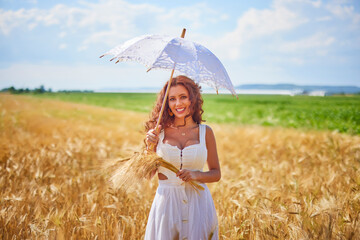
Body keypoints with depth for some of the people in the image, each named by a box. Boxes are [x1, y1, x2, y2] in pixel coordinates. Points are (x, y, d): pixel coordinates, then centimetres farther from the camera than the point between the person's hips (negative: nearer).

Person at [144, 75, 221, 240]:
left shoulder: (205, 132, 1)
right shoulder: (160, 131, 0)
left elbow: (216, 174, 6)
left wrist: (197, 175, -12)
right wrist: (150, 147, -12)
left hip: (198, 203, 0)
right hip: (166, 202, 0)